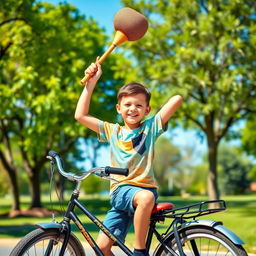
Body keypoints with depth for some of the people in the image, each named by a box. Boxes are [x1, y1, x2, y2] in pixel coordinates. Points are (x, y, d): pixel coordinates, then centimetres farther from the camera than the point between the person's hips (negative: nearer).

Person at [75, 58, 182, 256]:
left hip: (146, 187, -2)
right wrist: (92, 81, 6)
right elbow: (80, 115, 7)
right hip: (120, 190, 3)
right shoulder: (112, 131, 11)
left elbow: (177, 99, -8)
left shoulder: (150, 128, 3)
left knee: (147, 197, -39)